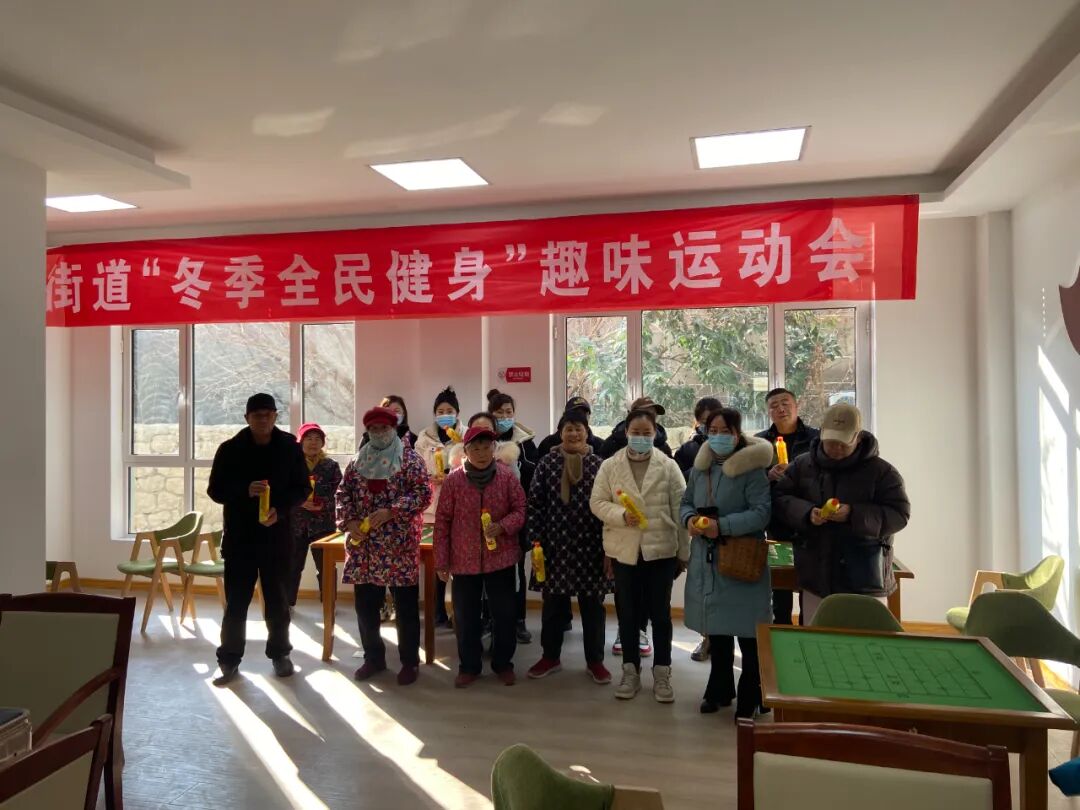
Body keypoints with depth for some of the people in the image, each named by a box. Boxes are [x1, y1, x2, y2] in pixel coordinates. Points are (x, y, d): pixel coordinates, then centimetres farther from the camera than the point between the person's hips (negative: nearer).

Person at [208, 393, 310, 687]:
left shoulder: (290, 447, -1)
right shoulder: (230, 449, -2)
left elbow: (302, 488, 2)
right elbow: (215, 490, -2)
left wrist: (280, 509, -16)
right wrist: (245, 490, -21)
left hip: (277, 536, 1)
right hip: (239, 536, 0)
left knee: (277, 600, 11)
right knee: (236, 601, 4)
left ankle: (280, 654, 25)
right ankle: (229, 659, 16)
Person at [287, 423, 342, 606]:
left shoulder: (331, 466, 3)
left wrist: (324, 504, -18)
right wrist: (299, 502, -16)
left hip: (322, 524, 0)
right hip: (295, 524, 1)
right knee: (292, 565, 7)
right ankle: (287, 603, 21)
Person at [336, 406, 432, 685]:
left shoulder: (410, 458, -3)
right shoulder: (358, 461, 11)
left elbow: (423, 492, -10)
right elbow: (343, 493, 10)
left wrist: (391, 511, -19)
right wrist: (349, 521, -7)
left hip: (400, 545, -4)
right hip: (364, 546, 4)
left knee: (406, 607, 5)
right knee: (365, 605, 12)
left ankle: (410, 662, 18)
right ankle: (373, 657, 28)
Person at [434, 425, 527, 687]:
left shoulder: (507, 477, -4)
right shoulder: (453, 480, -5)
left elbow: (521, 509, 0)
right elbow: (442, 522, -2)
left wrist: (503, 526, -21)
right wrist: (441, 561, -3)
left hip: (501, 557, 0)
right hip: (464, 560, 0)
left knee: (504, 614, 9)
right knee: (465, 616, 10)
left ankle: (503, 664, 28)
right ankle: (468, 666, 27)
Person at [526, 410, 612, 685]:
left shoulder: (598, 464, -1)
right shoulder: (547, 463, -1)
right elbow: (535, 503, -1)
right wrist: (535, 539, -6)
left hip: (590, 544, 0)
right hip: (556, 544, 0)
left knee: (592, 603, 8)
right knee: (553, 602, 11)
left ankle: (595, 660, 23)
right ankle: (551, 656, 28)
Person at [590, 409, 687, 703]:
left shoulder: (668, 466, -2)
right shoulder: (610, 466, 0)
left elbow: (680, 510, -1)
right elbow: (597, 502, -1)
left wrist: (684, 552, -1)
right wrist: (621, 515, -19)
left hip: (661, 549, -1)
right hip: (624, 550, 1)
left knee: (660, 613, 8)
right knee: (628, 613, 11)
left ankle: (662, 673, 22)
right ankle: (631, 671, 26)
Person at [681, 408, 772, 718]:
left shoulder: (751, 469, -13)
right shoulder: (700, 467, 8)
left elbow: (762, 512, -19)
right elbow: (686, 502, 15)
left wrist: (722, 526, -26)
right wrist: (689, 519, -8)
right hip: (707, 560, 6)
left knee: (747, 633, 2)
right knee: (715, 627, 18)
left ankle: (750, 698, 19)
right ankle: (720, 689, 34)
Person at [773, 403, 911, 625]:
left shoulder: (881, 471, -4)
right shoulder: (802, 465, 4)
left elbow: (899, 513, -7)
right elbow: (779, 499, 3)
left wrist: (854, 515, -21)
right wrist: (806, 513, -17)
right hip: (816, 577, 3)